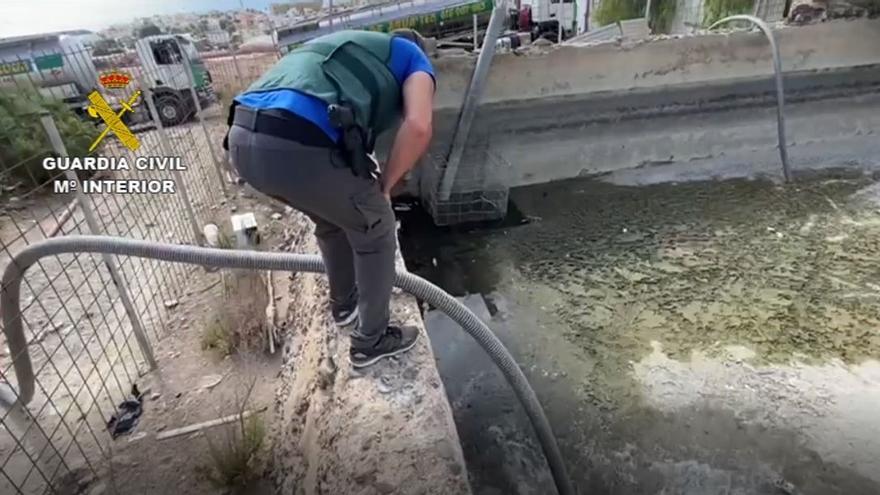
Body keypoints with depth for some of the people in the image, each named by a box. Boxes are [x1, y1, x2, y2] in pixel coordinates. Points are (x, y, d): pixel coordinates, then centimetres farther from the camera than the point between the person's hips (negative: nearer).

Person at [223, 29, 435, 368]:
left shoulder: (350, 48, 39)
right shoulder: (412, 56, 19)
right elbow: (418, 127, -4)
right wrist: (384, 187, 11)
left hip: (242, 139, 8)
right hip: (300, 146, -8)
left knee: (332, 220, 31)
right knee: (375, 232, 17)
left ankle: (344, 303, 51)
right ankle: (371, 340, 32)